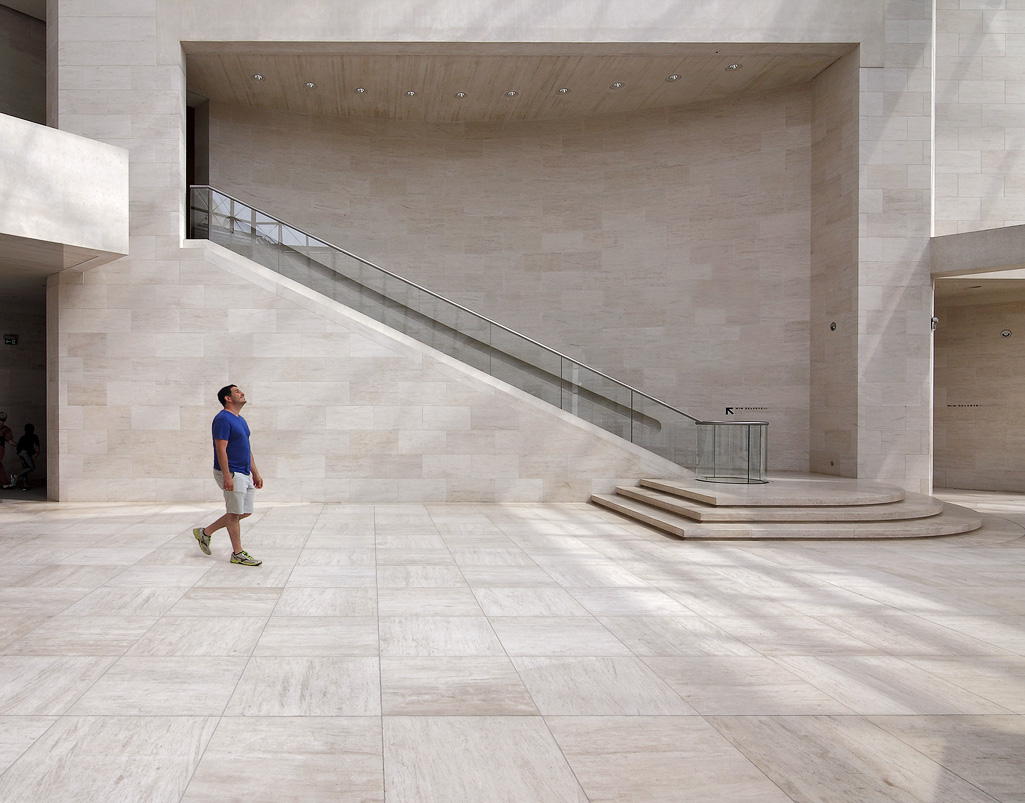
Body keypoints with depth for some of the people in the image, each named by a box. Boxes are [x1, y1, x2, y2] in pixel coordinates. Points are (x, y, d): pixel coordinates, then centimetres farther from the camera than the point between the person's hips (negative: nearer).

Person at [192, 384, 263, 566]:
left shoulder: (240, 420, 15)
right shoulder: (223, 419, -14)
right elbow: (221, 450, -20)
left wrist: (255, 473, 19)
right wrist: (227, 476, -25)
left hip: (244, 474, 9)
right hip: (232, 474, -9)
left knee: (245, 511, 13)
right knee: (235, 513, -1)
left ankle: (206, 532, 23)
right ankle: (237, 554, 9)